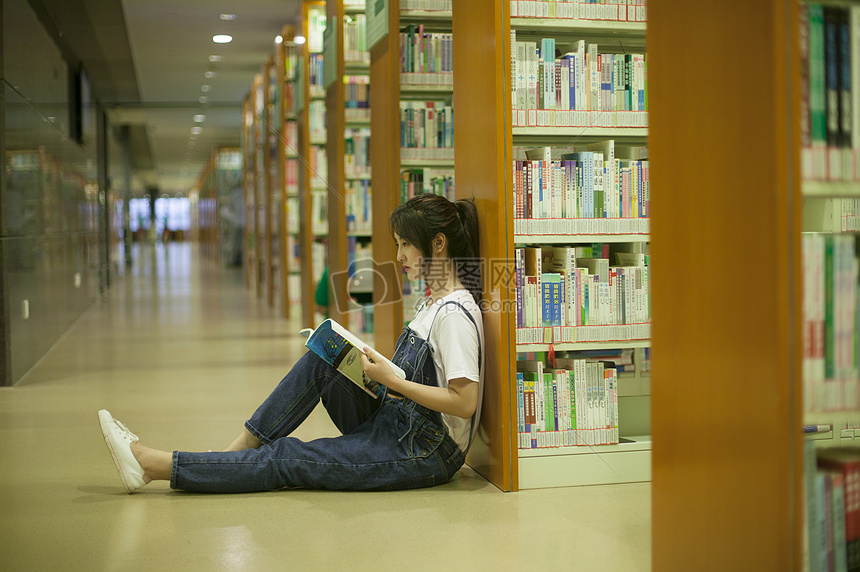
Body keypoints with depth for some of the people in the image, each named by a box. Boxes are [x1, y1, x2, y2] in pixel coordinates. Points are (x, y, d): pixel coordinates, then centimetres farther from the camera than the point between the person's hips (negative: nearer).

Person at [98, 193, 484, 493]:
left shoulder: (454, 313, -20)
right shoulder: (432, 301, 11)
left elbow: (465, 402, -25)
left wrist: (392, 380, -22)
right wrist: (377, 367, 2)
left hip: (423, 454, -9)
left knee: (284, 460, -9)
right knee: (321, 359, -5)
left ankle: (151, 465, -7)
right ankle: (239, 449, -3)